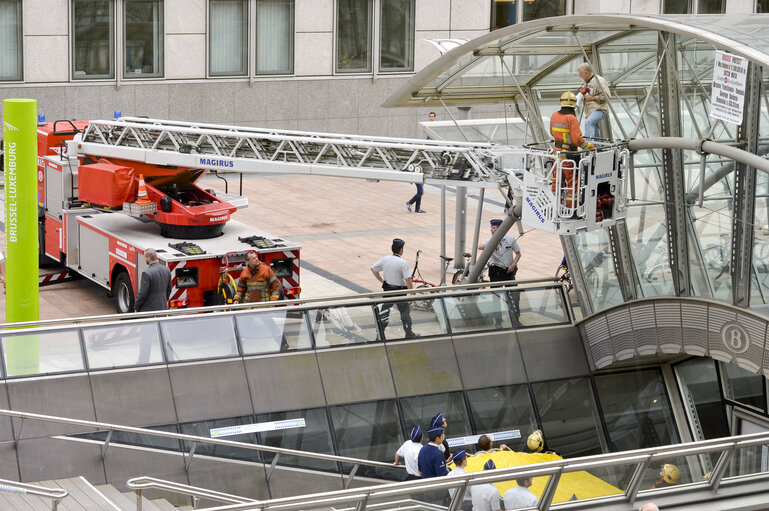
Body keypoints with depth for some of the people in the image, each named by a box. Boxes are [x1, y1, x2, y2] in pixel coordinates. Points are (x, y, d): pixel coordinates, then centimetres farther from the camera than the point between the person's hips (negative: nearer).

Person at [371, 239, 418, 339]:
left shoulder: (385, 259, -3)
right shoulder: (403, 263, -20)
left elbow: (373, 269, 8)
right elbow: (408, 280, -24)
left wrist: (381, 280, 15)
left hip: (387, 290, 5)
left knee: (384, 311, 15)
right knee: (405, 312, 12)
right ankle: (409, 333, 22)